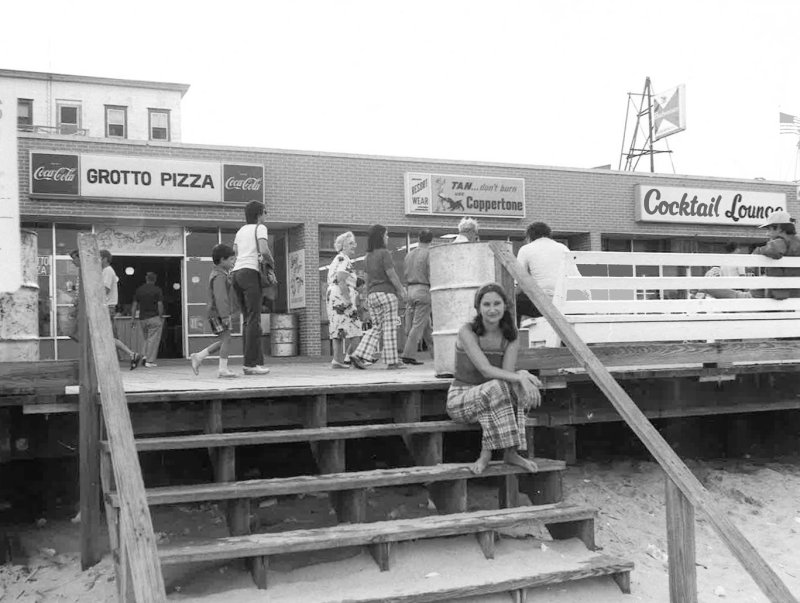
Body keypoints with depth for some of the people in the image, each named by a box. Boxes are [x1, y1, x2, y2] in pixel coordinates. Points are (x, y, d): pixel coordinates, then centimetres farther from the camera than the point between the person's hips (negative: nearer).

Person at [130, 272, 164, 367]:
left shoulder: (139, 289, 7)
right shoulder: (157, 290, -5)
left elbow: (134, 305, 6)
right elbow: (160, 305, -11)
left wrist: (133, 318, 11)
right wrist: (161, 317, -1)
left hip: (142, 318, 4)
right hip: (154, 317, -4)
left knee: (145, 338, 20)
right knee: (153, 339, 0)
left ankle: (144, 355, 2)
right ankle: (150, 361, -2)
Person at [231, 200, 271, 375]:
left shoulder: (241, 230, 24)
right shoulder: (260, 228, 3)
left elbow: (233, 255, 18)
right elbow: (264, 249, -13)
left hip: (235, 273, 8)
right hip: (250, 272, -8)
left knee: (248, 319, 9)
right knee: (254, 319, -8)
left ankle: (258, 361, 8)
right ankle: (250, 363, -12)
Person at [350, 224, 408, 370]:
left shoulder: (368, 256, 14)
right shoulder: (384, 253, -9)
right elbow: (391, 275, -14)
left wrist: (398, 289, 22)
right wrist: (401, 290, -1)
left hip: (372, 295, 7)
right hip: (386, 293, -7)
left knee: (377, 328, 12)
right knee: (389, 327, -1)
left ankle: (359, 356, -1)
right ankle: (392, 361, 2)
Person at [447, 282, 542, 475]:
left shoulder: (510, 338, -2)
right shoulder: (467, 332, -17)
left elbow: (508, 374, -14)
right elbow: (486, 370, -27)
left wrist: (523, 376, -37)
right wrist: (520, 377, -39)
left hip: (492, 401, 5)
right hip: (461, 399, -4)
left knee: (517, 389, -27)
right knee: (498, 387, -34)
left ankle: (511, 452, -20)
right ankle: (486, 452, -25)